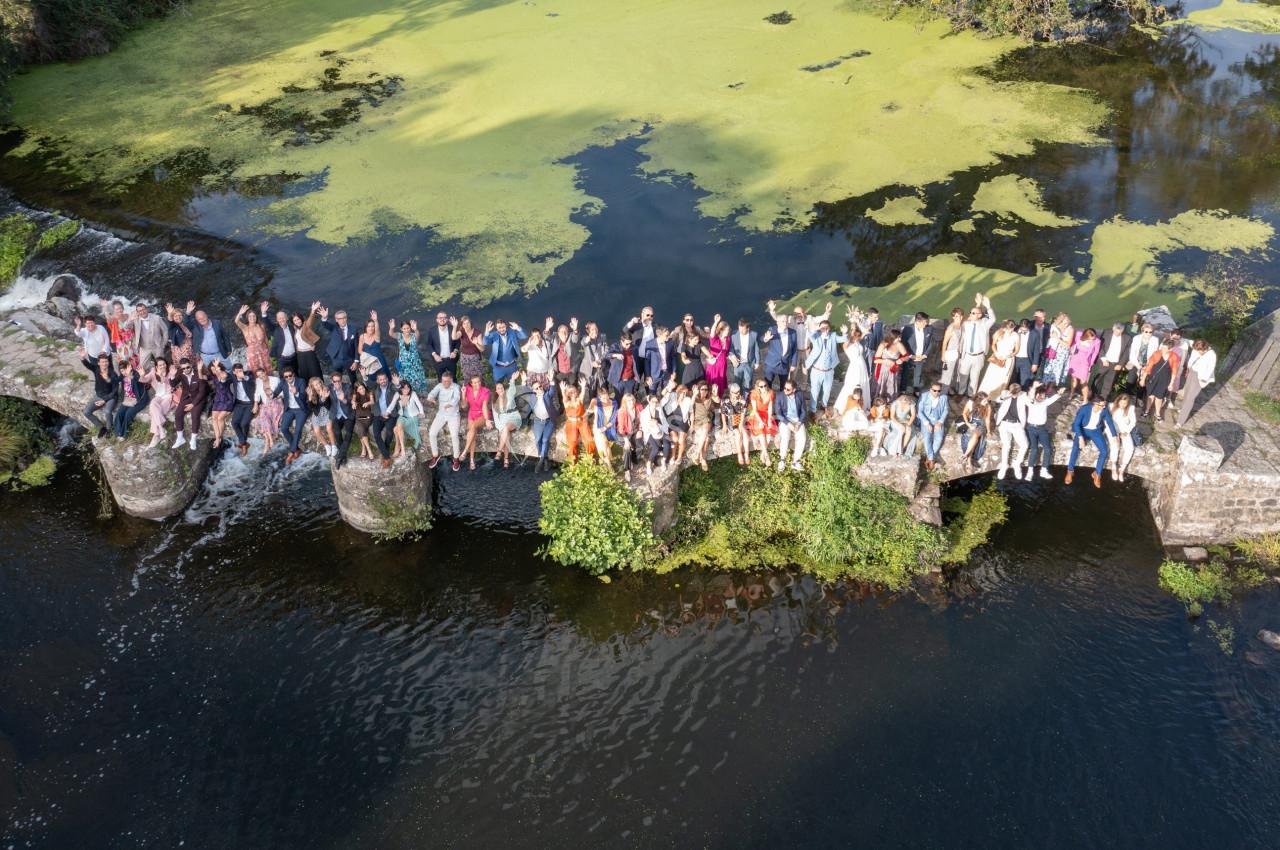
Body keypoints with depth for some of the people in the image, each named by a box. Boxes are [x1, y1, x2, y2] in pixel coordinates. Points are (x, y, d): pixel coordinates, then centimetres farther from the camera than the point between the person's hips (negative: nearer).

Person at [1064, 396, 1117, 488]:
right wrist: (1080, 437, -35)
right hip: (1082, 430, -3)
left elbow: (1110, 422, -1)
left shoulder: (1105, 410, -16)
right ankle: (1070, 471, -9)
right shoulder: (1084, 408, -26)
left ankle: (1097, 474, 4)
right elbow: (1076, 423, -24)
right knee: (1076, 448, -27)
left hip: (1096, 431, 3)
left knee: (1104, 451, -15)